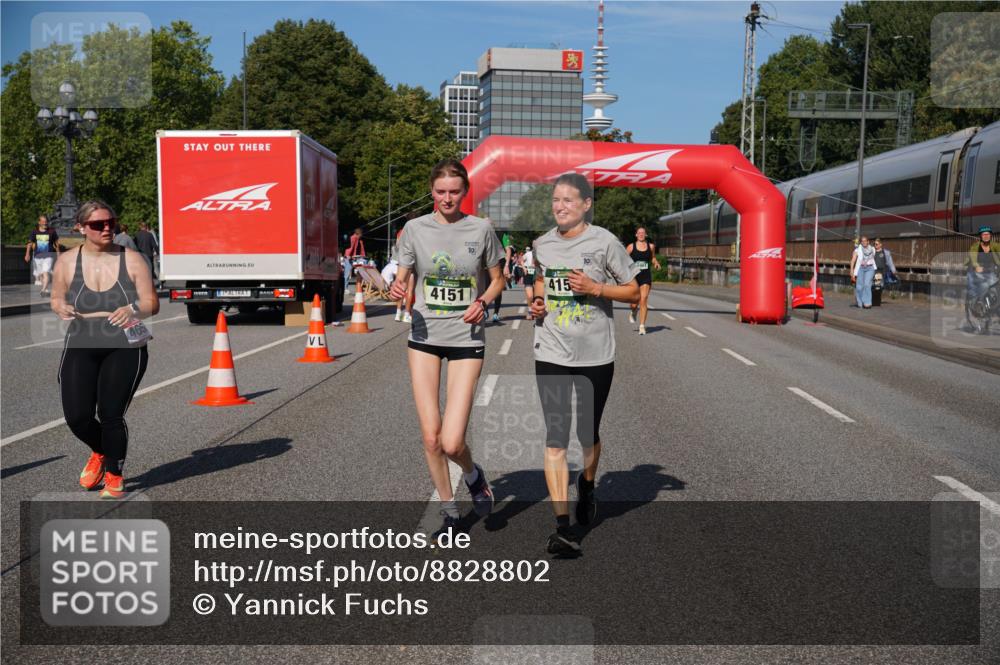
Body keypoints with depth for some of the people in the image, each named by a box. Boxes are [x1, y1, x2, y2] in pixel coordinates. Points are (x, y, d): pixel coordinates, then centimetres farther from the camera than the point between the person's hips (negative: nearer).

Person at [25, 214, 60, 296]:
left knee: (46, 273, -18)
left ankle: (44, 290, -23)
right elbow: (30, 243, 3)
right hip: (37, 256, 3)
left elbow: (56, 243, 9)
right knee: (39, 275, 10)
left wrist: (58, 254, 13)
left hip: (48, 256, -3)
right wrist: (27, 254, -7)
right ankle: (47, 289, 25)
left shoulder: (52, 231, -1)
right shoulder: (34, 232, 2)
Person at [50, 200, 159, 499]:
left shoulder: (131, 259, -1)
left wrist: (134, 308, -23)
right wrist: (61, 308, -7)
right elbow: (56, 299, 16)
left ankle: (114, 477, 18)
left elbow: (152, 303, -1)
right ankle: (100, 452, 30)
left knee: (111, 415, -6)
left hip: (124, 348, -2)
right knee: (76, 416, -6)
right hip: (80, 348, 2)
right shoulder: (67, 261, 4)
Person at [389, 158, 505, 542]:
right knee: (430, 436, 3)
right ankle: (449, 513, 25)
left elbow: (497, 279, 10)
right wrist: (397, 291, -17)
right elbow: (402, 279, 7)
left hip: (466, 339, -2)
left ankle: (473, 475, 26)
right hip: (424, 338, 2)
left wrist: (483, 301, -11)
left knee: (451, 442, -10)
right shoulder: (415, 229, 1)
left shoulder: (480, 229, -1)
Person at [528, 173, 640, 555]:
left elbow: (633, 291, -1)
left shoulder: (603, 242, -5)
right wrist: (537, 302, 4)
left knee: (588, 434, 10)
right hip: (551, 355, 2)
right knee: (555, 438, -6)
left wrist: (595, 287, -15)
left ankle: (587, 484, 44)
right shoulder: (542, 244, 7)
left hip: (595, 355, -2)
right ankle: (563, 526, -3)